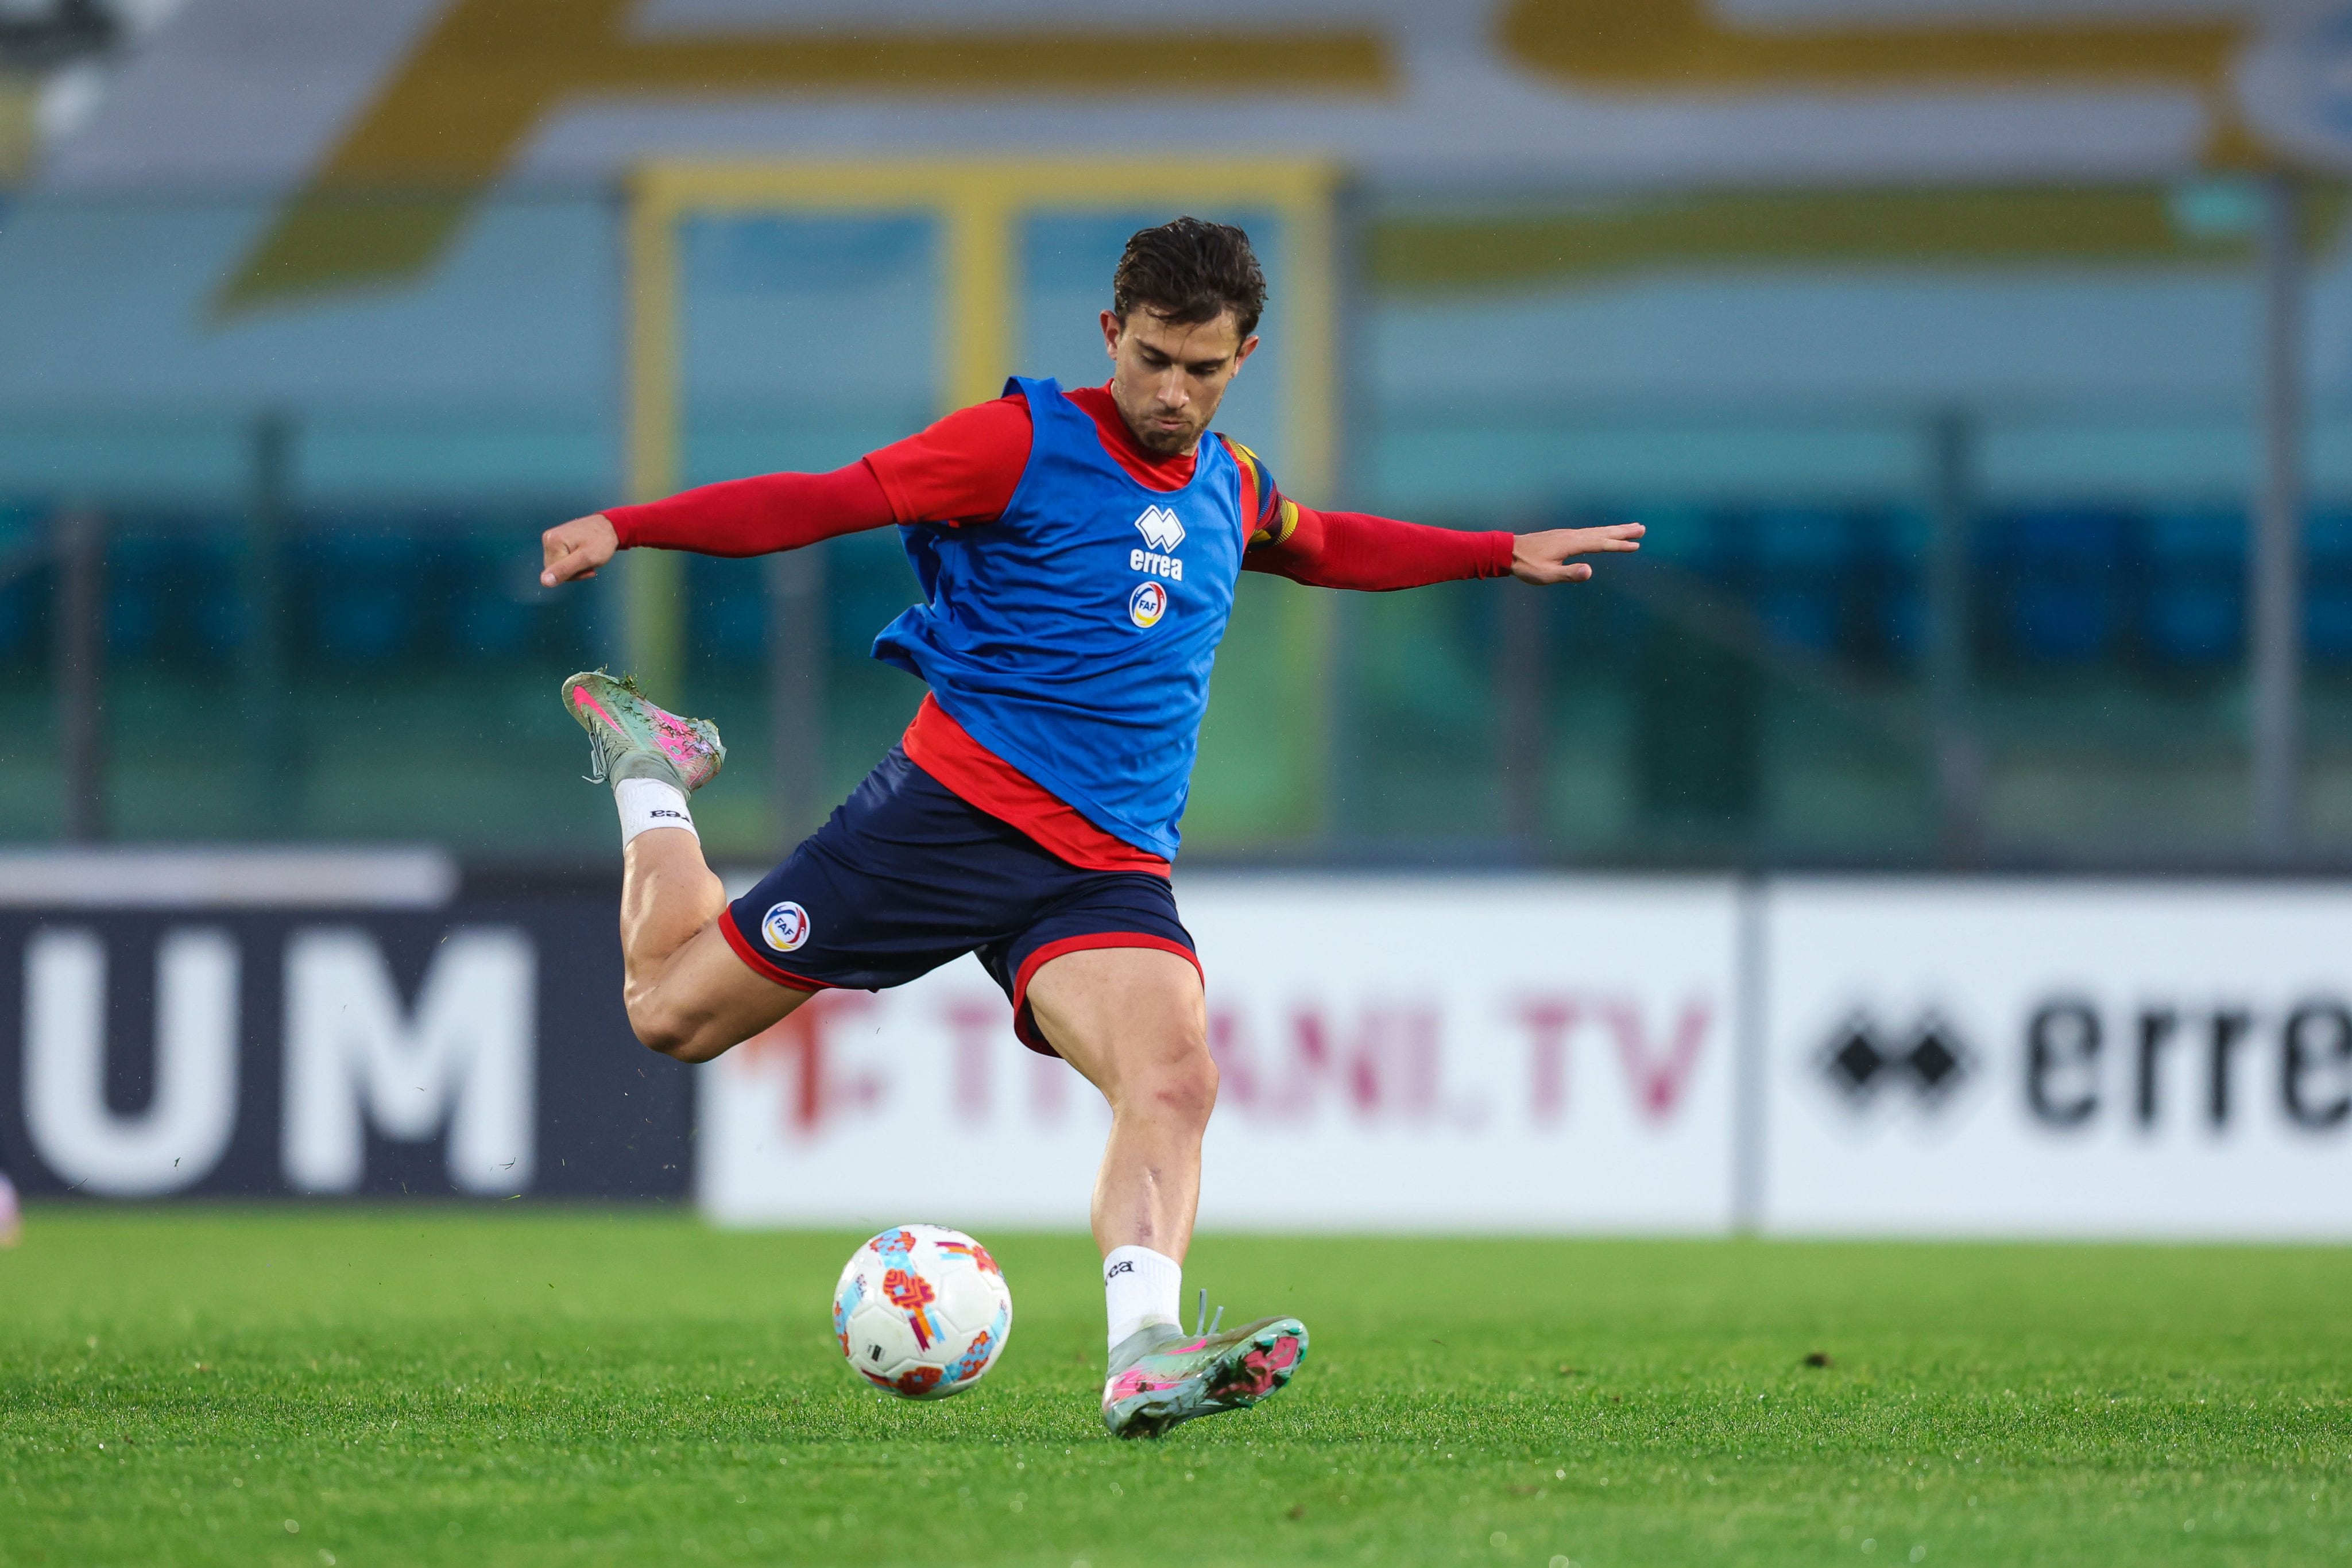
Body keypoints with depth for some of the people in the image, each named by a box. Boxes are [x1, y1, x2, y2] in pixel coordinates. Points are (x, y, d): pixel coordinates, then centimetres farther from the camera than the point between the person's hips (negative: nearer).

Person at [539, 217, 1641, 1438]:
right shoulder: (1026, 445, -4)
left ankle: (1144, 1361, -42)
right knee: (673, 1009, 1)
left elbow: (1320, 547, 39)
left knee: (1174, 1084, -25)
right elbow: (821, 503, -6)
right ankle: (651, 772, 31)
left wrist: (1505, 554, 39)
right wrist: (625, 528, -15)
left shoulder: (1230, 489, 16)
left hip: (1110, 868, 4)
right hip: (957, 805, -4)